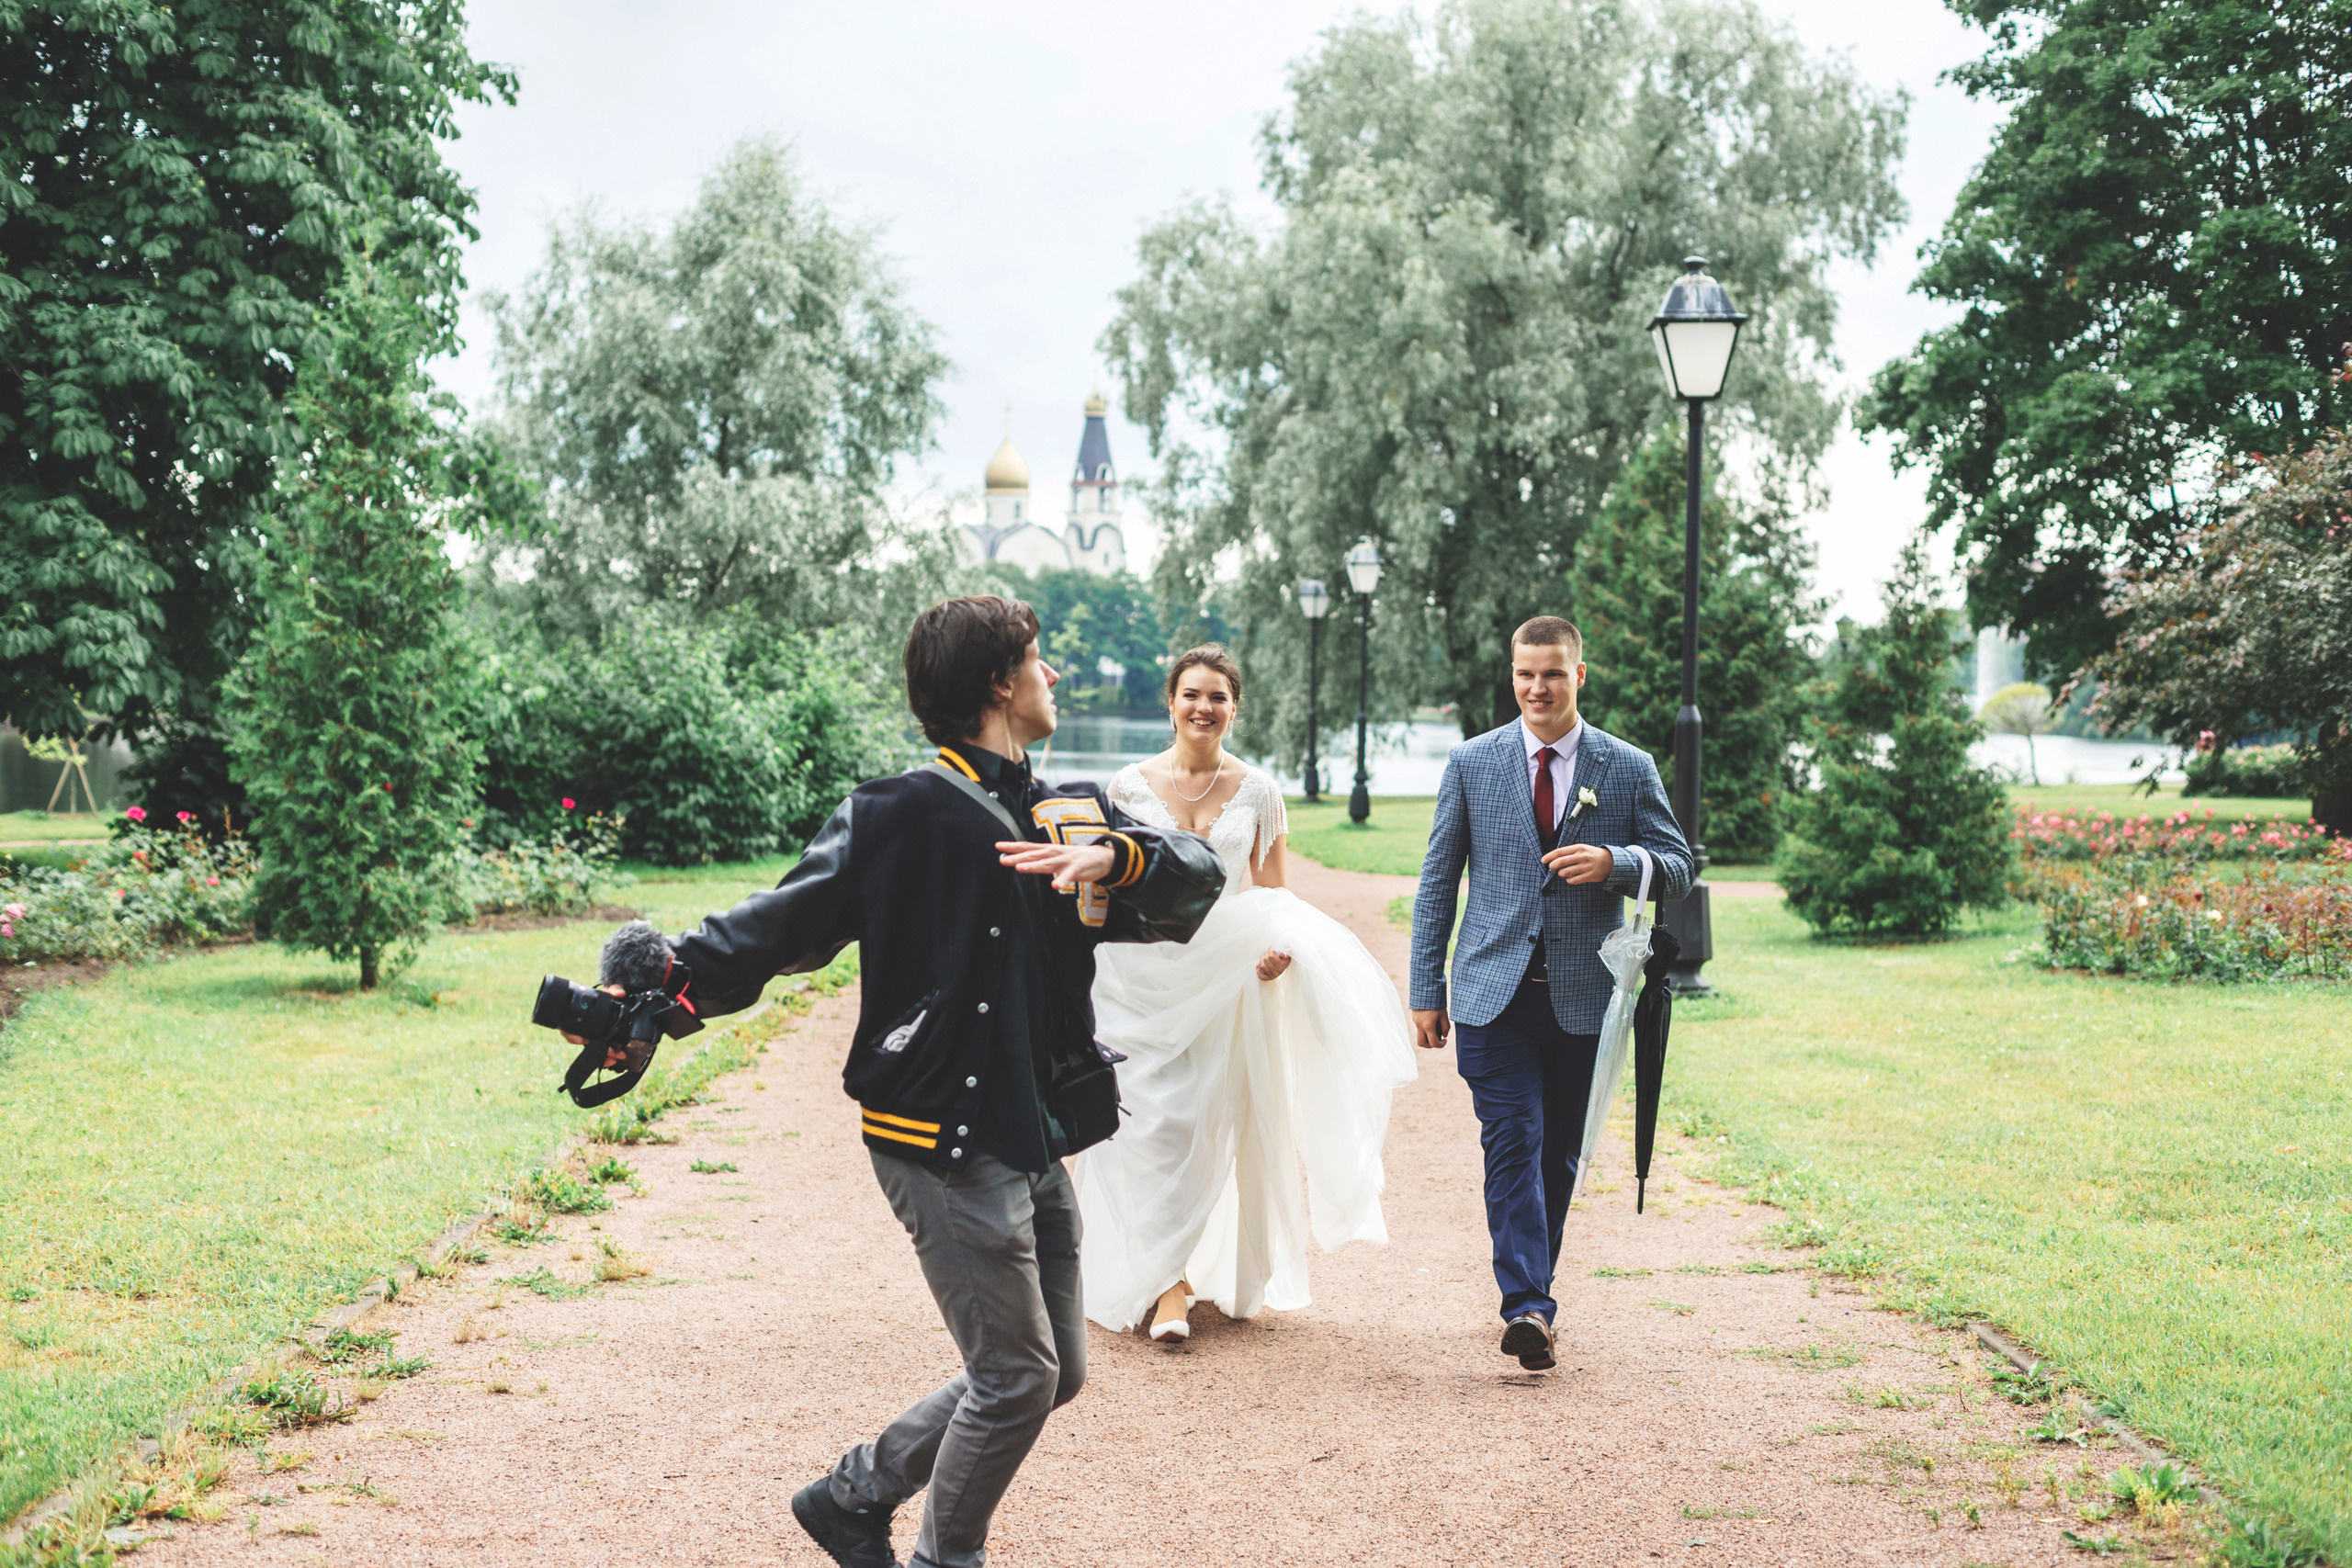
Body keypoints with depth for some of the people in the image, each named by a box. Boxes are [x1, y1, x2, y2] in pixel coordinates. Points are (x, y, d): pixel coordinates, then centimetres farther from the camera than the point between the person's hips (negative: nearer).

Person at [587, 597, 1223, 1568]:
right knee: (1017, 1376, -5)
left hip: (1037, 1143, 8)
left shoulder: (1072, 816, 13)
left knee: (1054, 1371, 14)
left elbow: (1199, 876, 1)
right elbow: (780, 926, -11)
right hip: (946, 1145, -8)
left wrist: (1112, 858, -19)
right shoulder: (899, 815, -8)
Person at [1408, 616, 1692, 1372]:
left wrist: (1615, 862, -15)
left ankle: (1531, 1292, 24)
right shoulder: (1471, 763, 5)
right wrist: (1426, 988, 4)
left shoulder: (1629, 769, 5)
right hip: (1495, 993, -1)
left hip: (1584, 997, 1)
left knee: (1560, 1155, 9)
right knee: (1513, 1144, -12)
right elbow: (1437, 880, 8)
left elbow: (1678, 868, 7)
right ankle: (1528, 1306, -18)